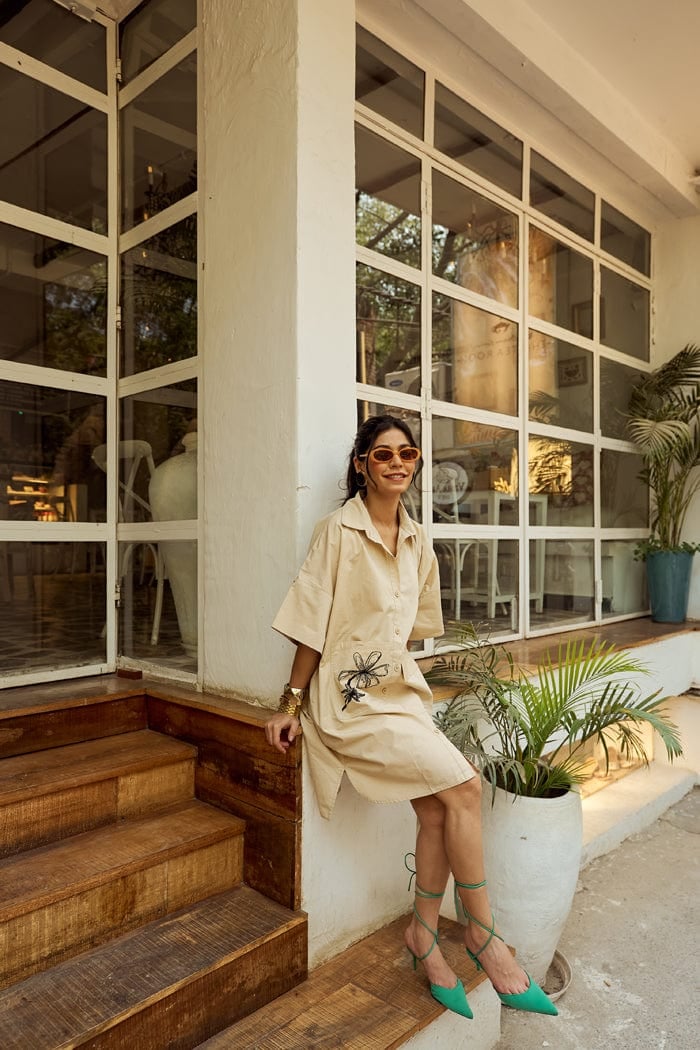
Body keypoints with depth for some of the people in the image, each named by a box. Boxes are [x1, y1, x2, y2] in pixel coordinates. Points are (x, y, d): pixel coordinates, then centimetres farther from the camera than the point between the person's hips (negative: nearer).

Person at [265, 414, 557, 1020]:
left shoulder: (417, 541, 7)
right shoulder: (338, 531, -12)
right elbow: (312, 626, -11)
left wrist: (403, 676, 18)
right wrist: (292, 705, -8)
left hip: (400, 688, 6)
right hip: (350, 697, -6)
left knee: (437, 808, -4)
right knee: (463, 786, -12)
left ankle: (424, 934, 19)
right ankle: (482, 932, 9)